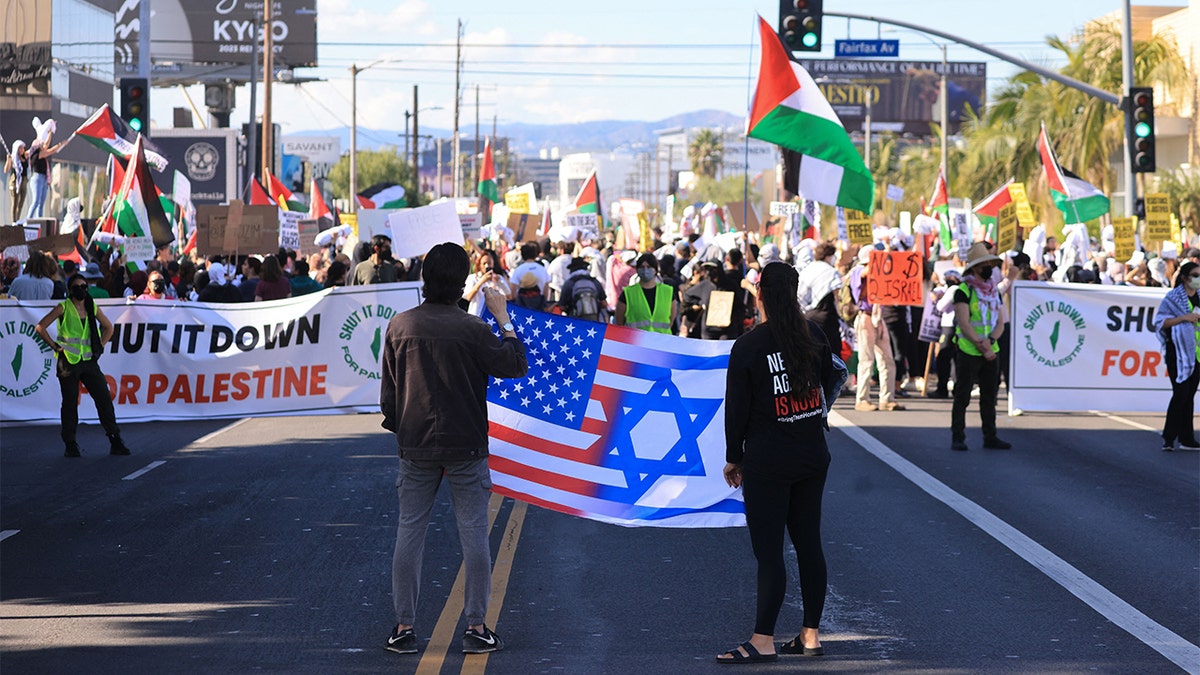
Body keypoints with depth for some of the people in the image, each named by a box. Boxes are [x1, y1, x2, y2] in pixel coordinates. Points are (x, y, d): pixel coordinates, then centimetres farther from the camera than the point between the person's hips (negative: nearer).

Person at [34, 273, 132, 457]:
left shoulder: (92, 308, 9)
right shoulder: (63, 308, -3)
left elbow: (108, 327, 25)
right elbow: (40, 327, -5)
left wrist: (100, 346, 13)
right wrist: (55, 346, -6)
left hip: (89, 361, 4)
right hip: (69, 361, -4)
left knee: (104, 399, -2)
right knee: (70, 403, 0)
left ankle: (115, 442, 1)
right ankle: (70, 446, 8)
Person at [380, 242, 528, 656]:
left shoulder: (400, 326, -1)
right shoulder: (471, 329, -12)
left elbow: (387, 390, 6)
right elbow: (515, 366, -3)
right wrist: (503, 318, 4)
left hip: (415, 448, 3)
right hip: (466, 450, -3)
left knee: (409, 533, 8)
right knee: (474, 534, 4)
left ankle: (404, 627, 8)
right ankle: (476, 626, 4)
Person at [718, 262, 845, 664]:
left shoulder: (747, 347, -13)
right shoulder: (813, 335, 1)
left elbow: (736, 410, -8)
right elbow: (830, 383, 14)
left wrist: (734, 459, 4)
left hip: (767, 461, -5)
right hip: (813, 456, 5)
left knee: (768, 551, -3)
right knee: (809, 544, 10)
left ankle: (763, 641, -2)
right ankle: (811, 635, 14)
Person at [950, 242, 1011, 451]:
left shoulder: (994, 292, 13)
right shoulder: (964, 291, -8)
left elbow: (1000, 323, 9)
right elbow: (964, 324, -14)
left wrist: (989, 340, -11)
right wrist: (982, 347, -16)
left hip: (991, 352, 6)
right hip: (968, 353, -6)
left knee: (989, 396, 9)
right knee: (962, 396, -2)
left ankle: (990, 437, 15)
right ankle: (957, 438, 1)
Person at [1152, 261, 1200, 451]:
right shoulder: (1173, 297, -5)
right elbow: (1160, 321, -11)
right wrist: (1184, 317, -19)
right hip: (1178, 351, -6)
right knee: (1181, 393, -12)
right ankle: (1168, 438, -7)